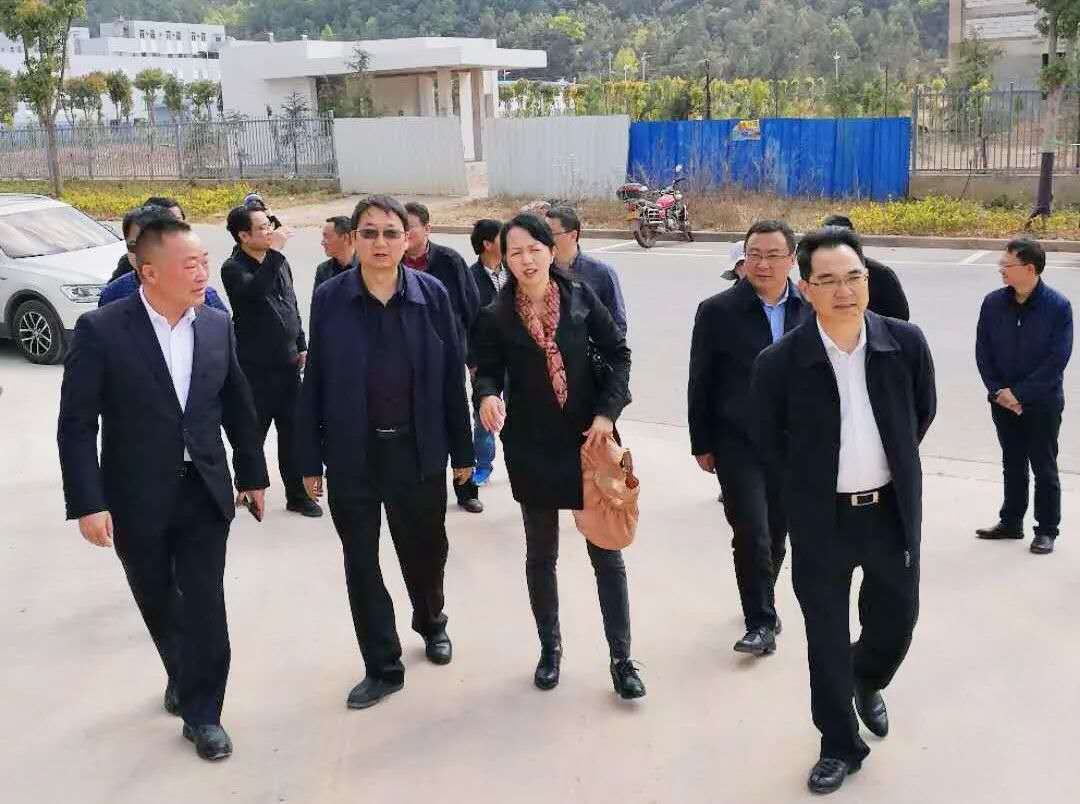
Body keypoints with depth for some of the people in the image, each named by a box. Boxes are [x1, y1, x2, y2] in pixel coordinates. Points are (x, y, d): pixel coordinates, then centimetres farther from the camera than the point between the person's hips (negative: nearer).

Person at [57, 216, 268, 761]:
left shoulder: (217, 326, -1)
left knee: (205, 605, 1)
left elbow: (238, 407, 9)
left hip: (205, 493, 2)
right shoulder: (101, 330, -13)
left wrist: (251, 474, 13)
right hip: (137, 500, -1)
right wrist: (87, 503, -16)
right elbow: (77, 426, -12)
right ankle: (185, 679, 43)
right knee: (158, 603, 17)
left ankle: (202, 712, 16)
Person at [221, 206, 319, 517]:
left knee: (292, 432, 10)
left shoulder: (279, 262, 10)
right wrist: (274, 252, -32)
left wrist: (301, 346, 16)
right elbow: (254, 291, -33)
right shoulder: (234, 268, -11)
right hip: (256, 368, -6)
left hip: (288, 363, 6)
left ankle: (297, 494, 20)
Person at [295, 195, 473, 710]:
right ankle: (383, 667, 25)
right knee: (361, 562, 8)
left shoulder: (432, 295, -4)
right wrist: (309, 459, -1)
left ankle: (431, 622, 47)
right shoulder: (329, 298, -4)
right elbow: (314, 383, -1)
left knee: (425, 550, 15)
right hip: (352, 454, 0)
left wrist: (462, 451, 1)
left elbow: (451, 377, -1)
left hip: (417, 451, 0)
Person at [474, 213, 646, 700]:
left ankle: (621, 658, 15)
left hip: (588, 440, 0)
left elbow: (618, 354, 0)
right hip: (531, 447, 0)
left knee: (607, 551, 4)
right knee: (541, 553, 13)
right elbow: (487, 372, -4)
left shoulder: (580, 298, -4)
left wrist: (608, 412, -11)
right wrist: (487, 397, -28)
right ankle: (550, 648, 32)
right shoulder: (495, 317, -4)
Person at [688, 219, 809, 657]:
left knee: (776, 535, 15)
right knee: (751, 534, -8)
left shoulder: (810, 308, 1)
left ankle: (761, 605, 36)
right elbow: (700, 384, -3)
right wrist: (702, 445, -3)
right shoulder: (717, 311, -8)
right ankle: (760, 622, 7)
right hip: (738, 444, -3)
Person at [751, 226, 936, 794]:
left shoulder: (905, 342, -10)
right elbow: (770, 442, -1)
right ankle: (840, 745, 30)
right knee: (826, 638, 10)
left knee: (896, 620, 18)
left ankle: (867, 680, 53)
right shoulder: (780, 362, -17)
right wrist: (811, 484, 6)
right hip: (821, 520, -2)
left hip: (893, 511, 2)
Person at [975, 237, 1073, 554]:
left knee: (1044, 468, 7)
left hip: (1042, 403, -3)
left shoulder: (1058, 307, -14)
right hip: (1003, 401, 4)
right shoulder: (993, 302, -5)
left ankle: (1047, 530, 20)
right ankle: (1011, 522, 29)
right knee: (1012, 464, 16)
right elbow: (983, 351, 0)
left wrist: (1018, 393, -17)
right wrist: (998, 391, -10)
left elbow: (1057, 360, -16)